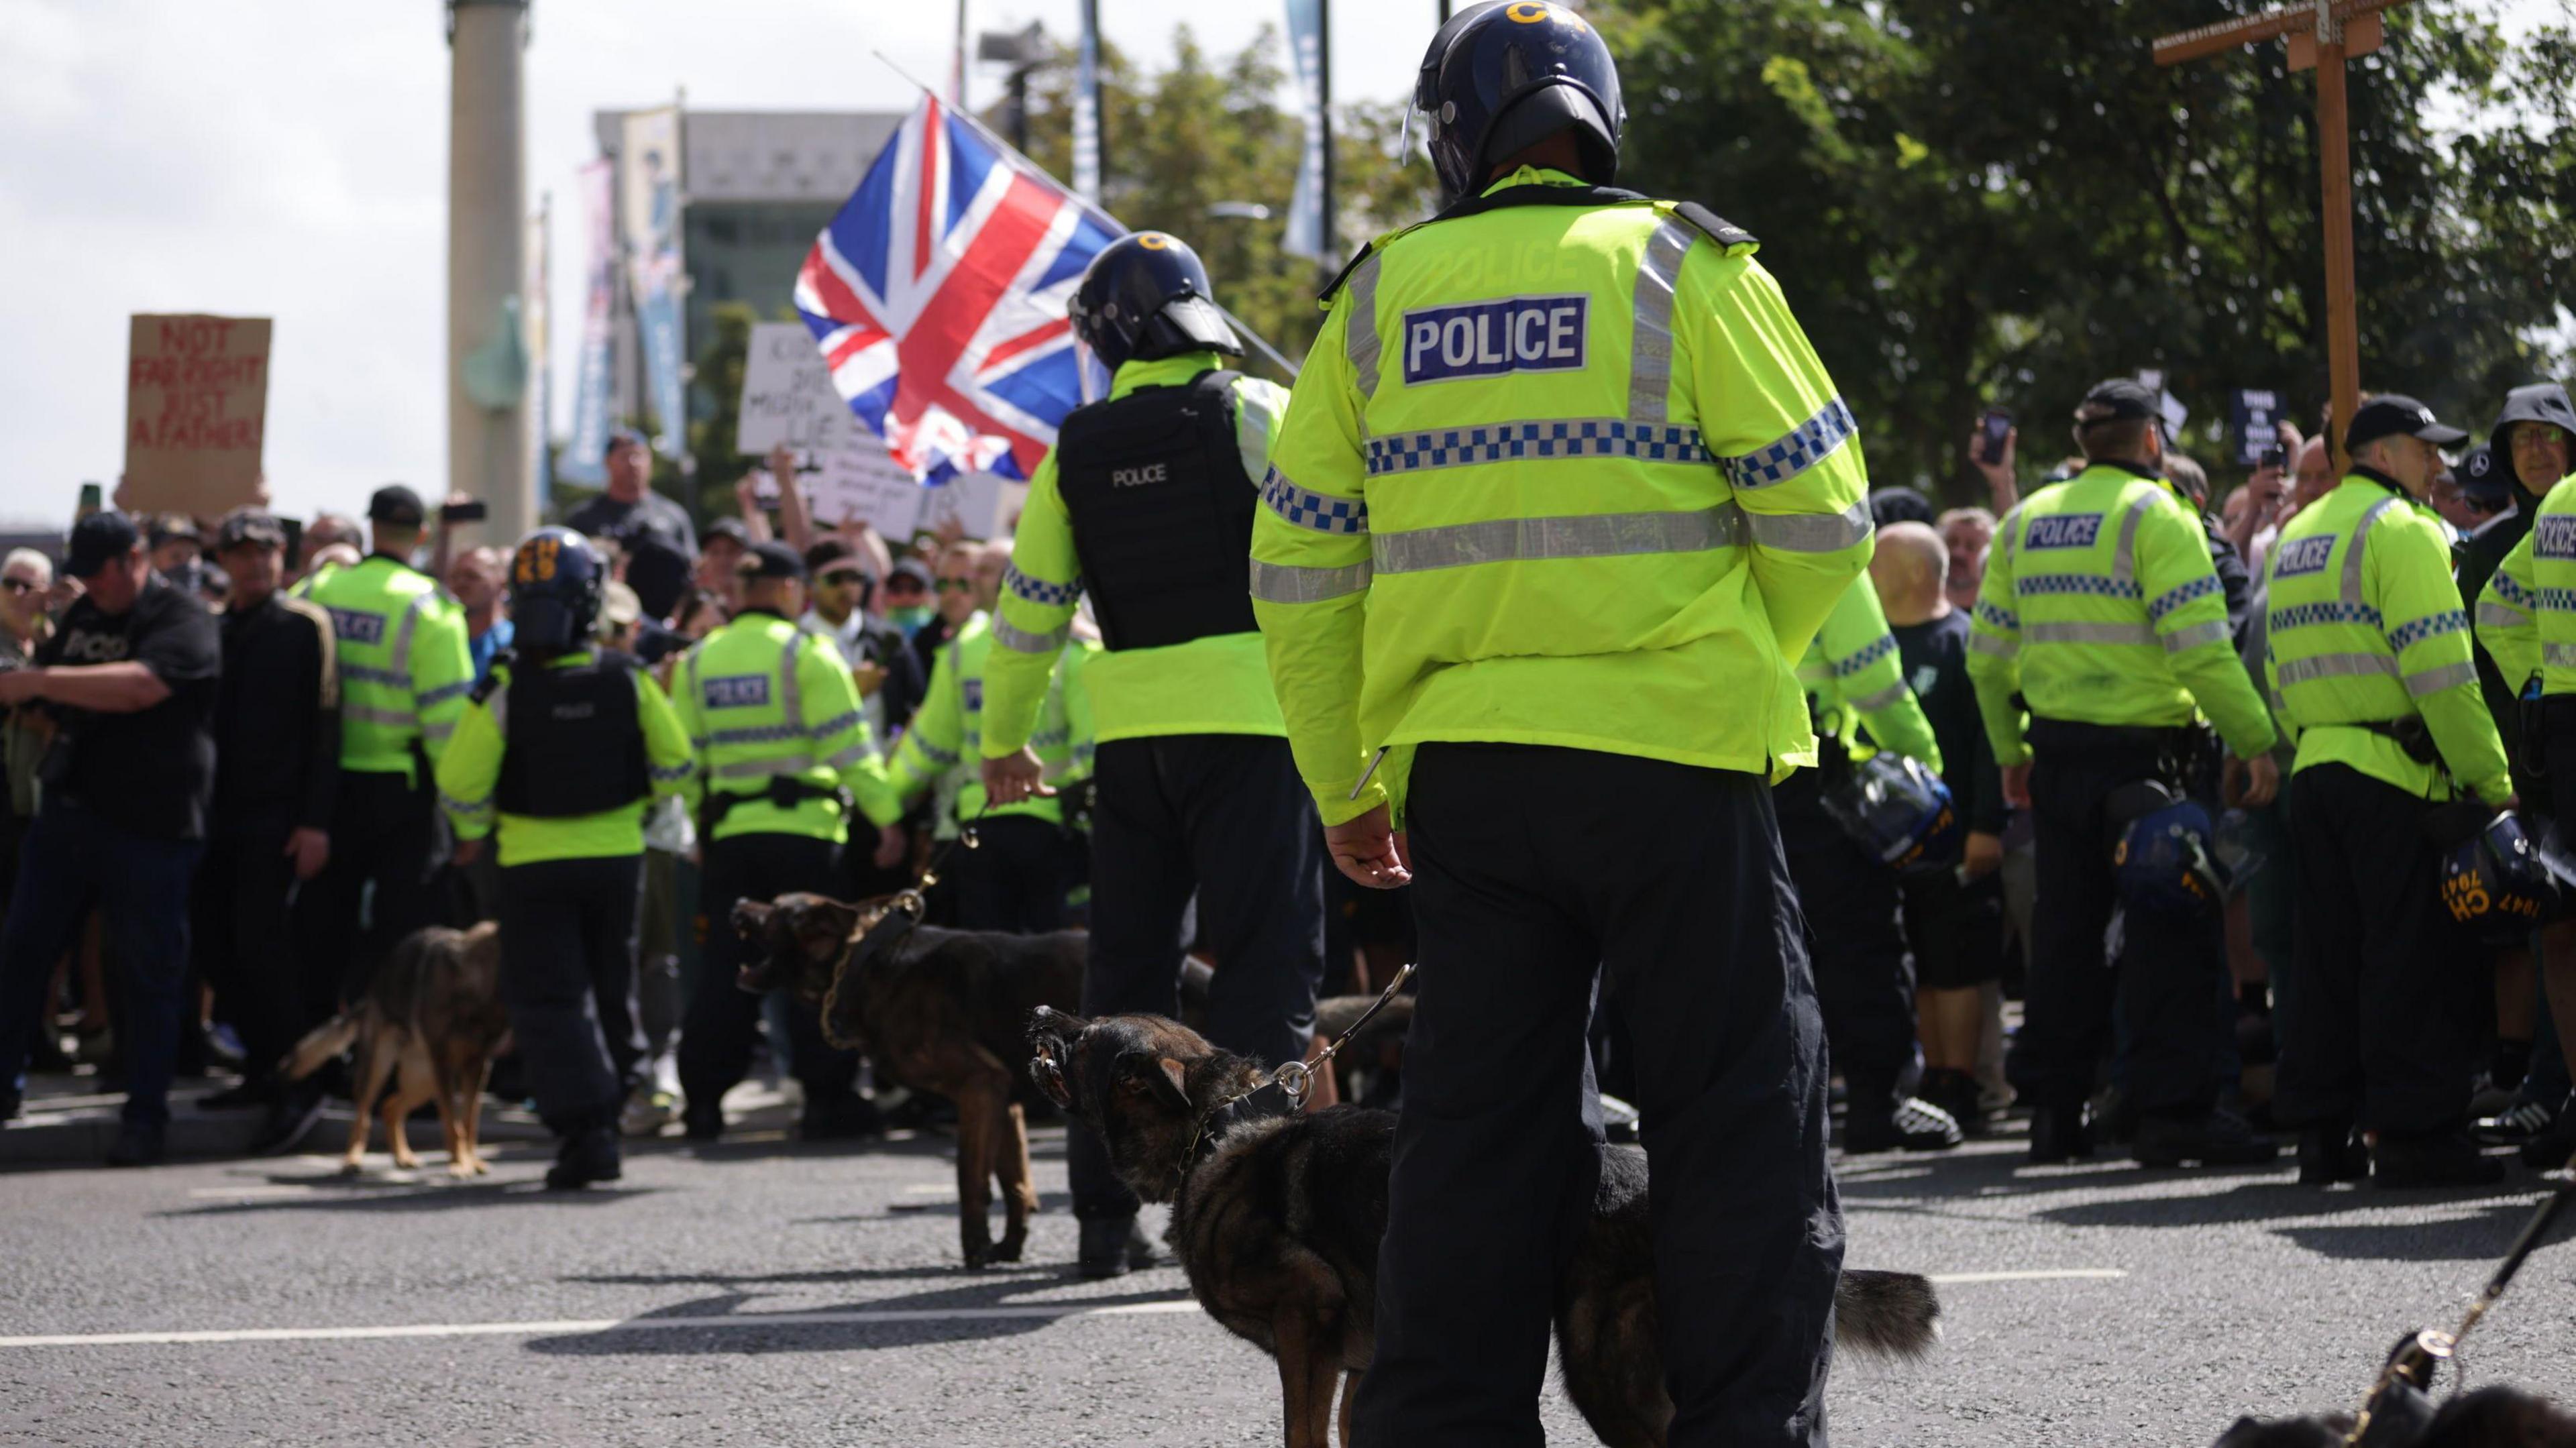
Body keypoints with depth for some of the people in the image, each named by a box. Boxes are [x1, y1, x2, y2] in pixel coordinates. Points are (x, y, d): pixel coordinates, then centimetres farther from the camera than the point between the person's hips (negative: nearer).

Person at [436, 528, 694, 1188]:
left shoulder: (506, 688, -15)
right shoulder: (629, 680, -7)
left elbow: (460, 783, -11)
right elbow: (675, 765, 0)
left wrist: (475, 830, 10)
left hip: (536, 861, -3)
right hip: (618, 854, 3)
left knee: (548, 998, 1)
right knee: (611, 991, 19)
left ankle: (585, 1128, -12)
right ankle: (606, 1106, 27)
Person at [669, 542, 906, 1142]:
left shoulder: (698, 662, 9)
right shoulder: (806, 652, -6)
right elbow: (847, 743, -9)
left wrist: (704, 828, 19)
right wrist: (885, 813, -2)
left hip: (730, 837, 4)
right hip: (803, 828, -4)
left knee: (727, 967, 8)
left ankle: (703, 1098, 6)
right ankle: (827, 1096, 2)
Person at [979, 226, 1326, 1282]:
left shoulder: (1076, 450, 7)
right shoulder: (1254, 414, -4)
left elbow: (1031, 604, 12)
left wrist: (1003, 739, 23)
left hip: (1130, 729, 4)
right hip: (1248, 712, -4)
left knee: (1126, 964, 12)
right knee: (1266, 958, -2)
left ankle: (1106, 1210, 13)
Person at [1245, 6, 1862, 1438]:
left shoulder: (1382, 296, 8)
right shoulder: (1680, 268, -1)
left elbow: (1301, 564, 10)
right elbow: (1820, 510, -3)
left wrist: (1343, 786, 17)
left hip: (1461, 765, 4)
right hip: (1669, 750, -4)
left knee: (1478, 1123, 11)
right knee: (1743, 1117, 3)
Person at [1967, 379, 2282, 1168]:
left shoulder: (2026, 521, 12)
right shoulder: (2155, 516, -8)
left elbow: (1988, 654, 15)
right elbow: (2200, 647, -17)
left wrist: (2010, 751, 24)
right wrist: (2253, 741, -13)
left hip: (2056, 752, 7)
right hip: (2141, 752, -6)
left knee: (2066, 927, 13)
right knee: (2171, 927, -4)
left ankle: (2053, 1107, 16)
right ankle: (2174, 1108, -8)